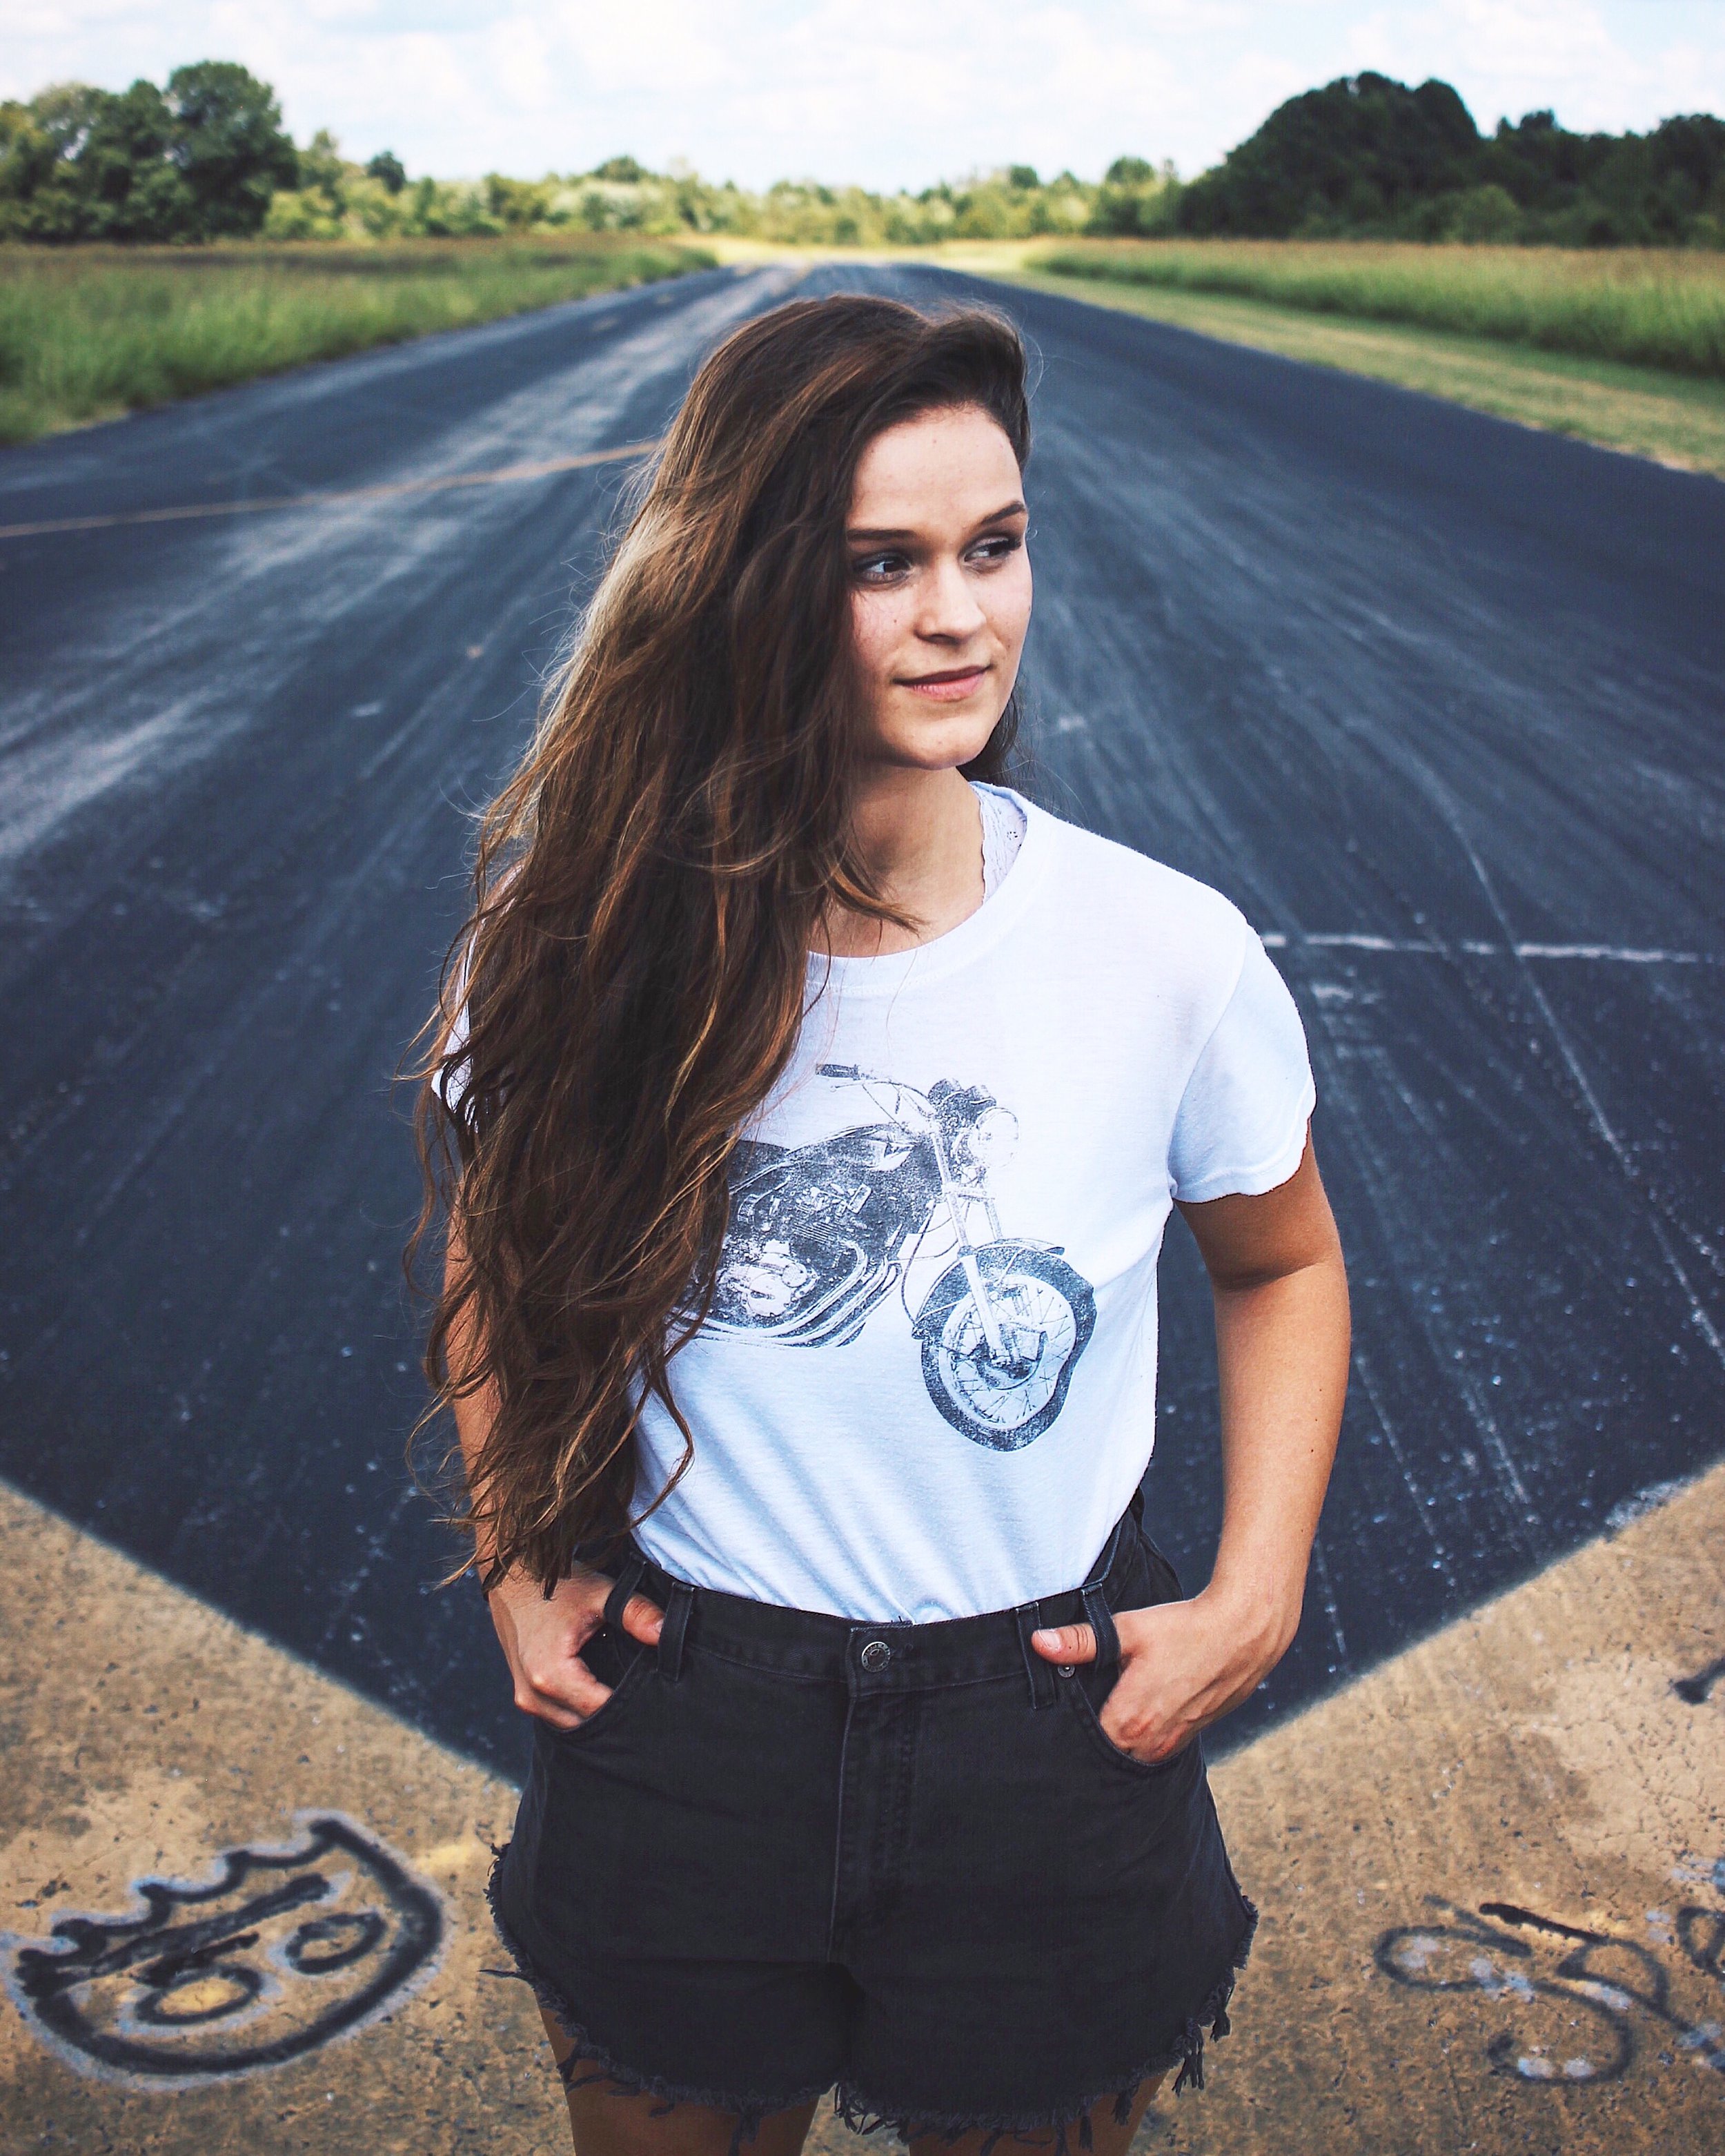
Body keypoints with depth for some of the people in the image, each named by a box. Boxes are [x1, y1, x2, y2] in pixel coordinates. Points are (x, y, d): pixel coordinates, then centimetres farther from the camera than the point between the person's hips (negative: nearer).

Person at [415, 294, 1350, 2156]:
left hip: (1050, 1753, 0)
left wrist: (1256, 1601, -5)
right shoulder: (583, 938, -13)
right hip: (671, 1741, 1)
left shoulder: (1168, 954, -16)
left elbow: (1281, 1266, 4)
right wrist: (519, 1564, -3)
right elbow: (498, 1264, 7)